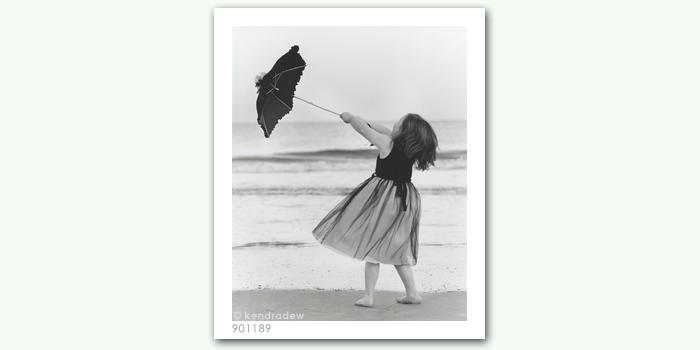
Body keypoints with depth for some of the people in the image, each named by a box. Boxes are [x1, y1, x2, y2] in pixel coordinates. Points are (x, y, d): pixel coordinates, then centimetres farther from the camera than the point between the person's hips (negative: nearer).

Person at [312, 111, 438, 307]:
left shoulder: (387, 143, -17)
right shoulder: (411, 148, 0)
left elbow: (363, 129, -6)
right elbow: (389, 133, 17)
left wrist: (350, 118, 14)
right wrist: (366, 122, 25)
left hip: (383, 198, -6)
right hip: (404, 201, 7)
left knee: (372, 246, 3)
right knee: (396, 250, 17)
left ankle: (369, 297, 5)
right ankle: (412, 293, 17)